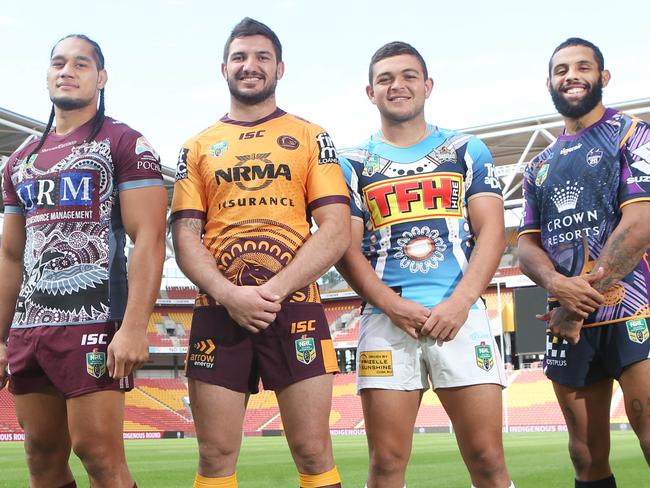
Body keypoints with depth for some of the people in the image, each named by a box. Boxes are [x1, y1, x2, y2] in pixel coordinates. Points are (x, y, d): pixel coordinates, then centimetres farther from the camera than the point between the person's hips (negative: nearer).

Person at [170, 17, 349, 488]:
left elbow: (336, 231, -1)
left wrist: (274, 291, -14)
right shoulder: (198, 148, 14)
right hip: (218, 312, 2)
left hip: (295, 309, -1)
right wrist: (231, 295, -13)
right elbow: (185, 237, 5)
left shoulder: (311, 138, 9)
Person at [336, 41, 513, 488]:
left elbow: (492, 232, 5)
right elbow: (347, 249, 7)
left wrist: (459, 302, -11)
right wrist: (391, 305, -11)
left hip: (460, 312, 0)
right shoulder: (353, 163, 14)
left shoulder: (467, 151, 14)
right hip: (387, 316, 0)